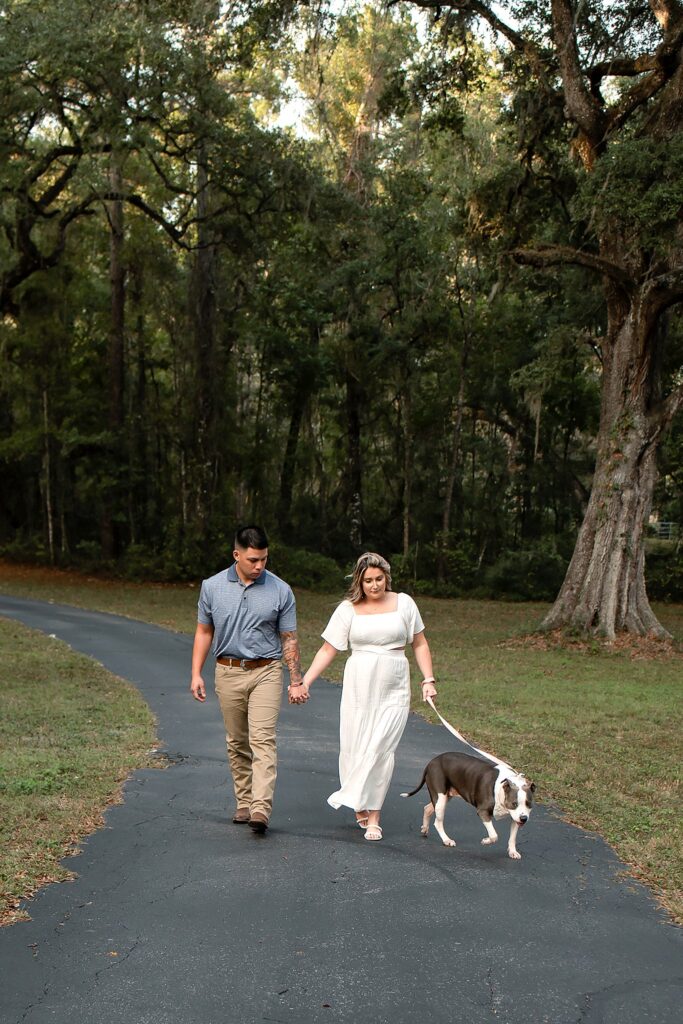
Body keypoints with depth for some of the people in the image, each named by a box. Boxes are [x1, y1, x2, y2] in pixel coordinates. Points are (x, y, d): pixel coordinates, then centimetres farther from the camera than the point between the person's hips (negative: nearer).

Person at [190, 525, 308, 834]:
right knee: (237, 742, 10)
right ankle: (243, 802, 22)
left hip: (266, 672, -2)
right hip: (228, 672, 2)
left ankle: (261, 809, -20)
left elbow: (289, 639, 2)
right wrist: (196, 674, 3)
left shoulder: (280, 591, -4)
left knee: (262, 739, -13)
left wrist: (296, 682, 1)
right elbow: (204, 632, 9)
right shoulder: (212, 587, 0)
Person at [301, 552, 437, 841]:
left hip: (394, 689, -1)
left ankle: (372, 816, -2)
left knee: (380, 749, -9)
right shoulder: (348, 609, 3)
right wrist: (304, 682, -4)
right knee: (354, 746, 0)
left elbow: (420, 644, 13)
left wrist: (428, 680, 4)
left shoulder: (403, 603, 5)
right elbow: (328, 650, 4)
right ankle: (361, 808, 17)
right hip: (359, 686, 1)